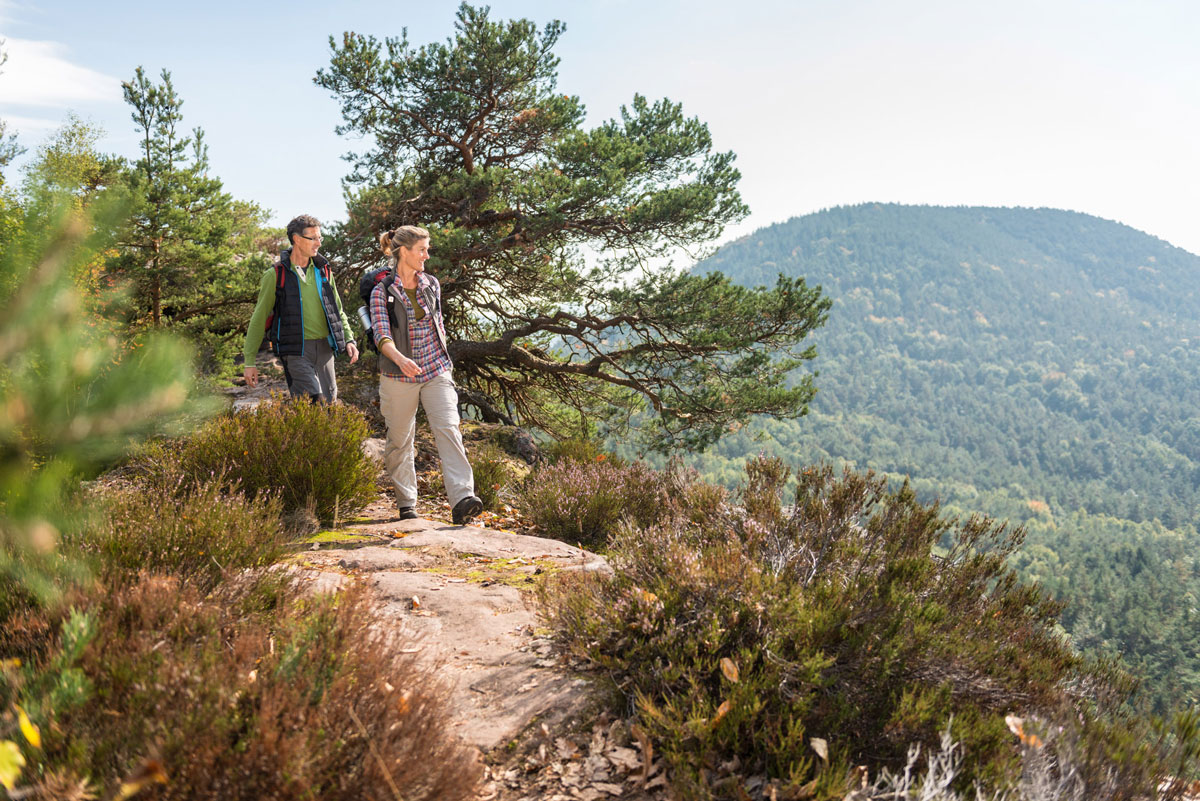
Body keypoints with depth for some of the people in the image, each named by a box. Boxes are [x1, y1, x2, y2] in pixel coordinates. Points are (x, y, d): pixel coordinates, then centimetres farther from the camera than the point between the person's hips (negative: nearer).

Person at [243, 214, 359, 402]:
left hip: (324, 348, 5)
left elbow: (337, 309, 19)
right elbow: (259, 319, 1)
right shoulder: (276, 275, -3)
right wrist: (249, 362, -2)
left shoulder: (322, 269, 11)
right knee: (314, 406, -18)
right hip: (295, 349, -5)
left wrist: (349, 340, 3)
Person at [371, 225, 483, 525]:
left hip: (436, 371, 2)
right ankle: (406, 503, 26)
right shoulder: (382, 292, -6)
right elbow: (381, 335, -17)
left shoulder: (431, 284, 8)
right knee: (400, 440, 8)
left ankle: (461, 500, -24)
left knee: (448, 429, -15)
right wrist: (400, 359, -36)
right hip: (398, 376, -2)